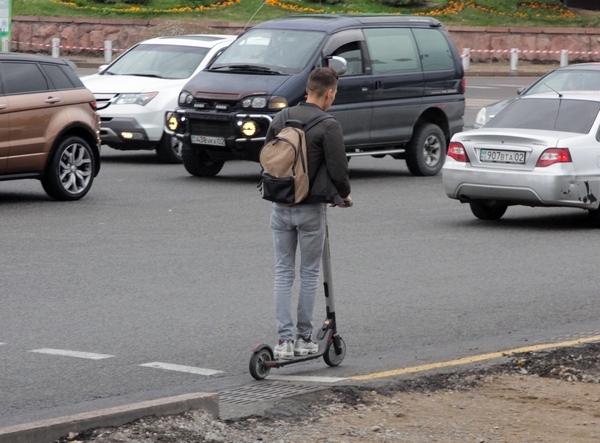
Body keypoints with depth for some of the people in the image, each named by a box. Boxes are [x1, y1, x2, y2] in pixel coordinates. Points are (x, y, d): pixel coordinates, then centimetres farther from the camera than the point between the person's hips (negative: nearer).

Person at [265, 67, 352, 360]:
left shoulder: (280, 120, 5)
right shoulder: (328, 126, -13)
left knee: (283, 273, 8)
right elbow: (337, 171, -15)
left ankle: (284, 339, 1)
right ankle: (304, 338, 12)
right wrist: (344, 195, 5)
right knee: (309, 274, 8)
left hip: (280, 207, 4)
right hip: (311, 209, -4)